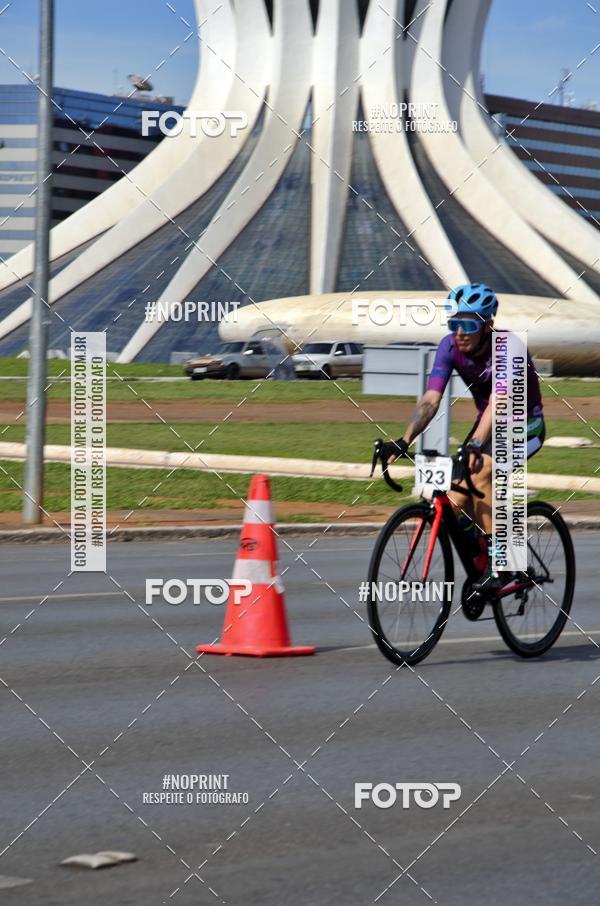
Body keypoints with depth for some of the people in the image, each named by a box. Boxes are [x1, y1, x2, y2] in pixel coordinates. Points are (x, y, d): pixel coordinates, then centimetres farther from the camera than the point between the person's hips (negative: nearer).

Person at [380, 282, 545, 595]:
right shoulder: (450, 347, -15)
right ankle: (481, 567, 15)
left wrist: (477, 444, -57)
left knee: (481, 471, -32)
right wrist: (404, 440, -37)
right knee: (456, 503, -10)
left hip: (525, 427, -6)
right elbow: (430, 399, -22)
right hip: (488, 425, 6)